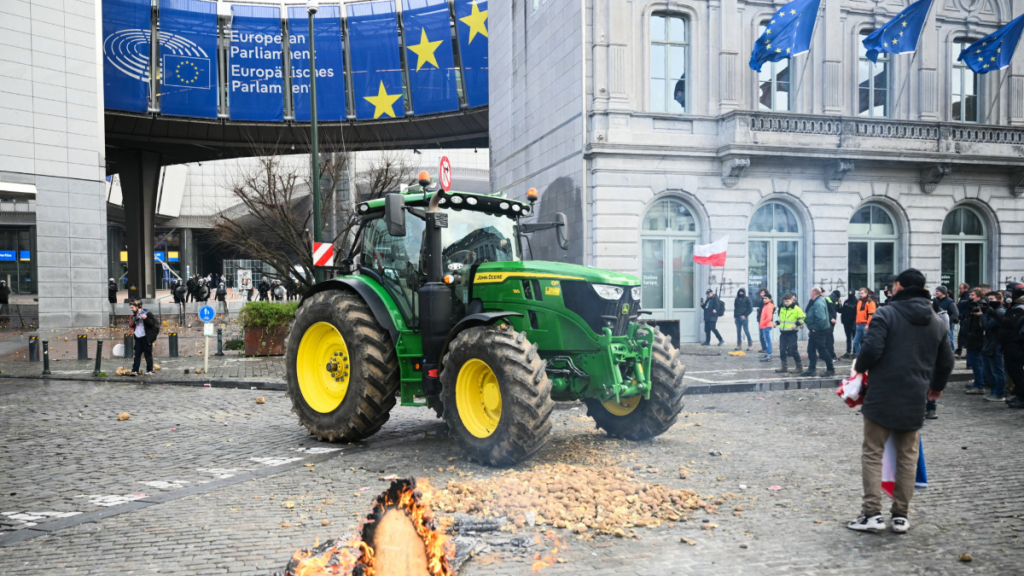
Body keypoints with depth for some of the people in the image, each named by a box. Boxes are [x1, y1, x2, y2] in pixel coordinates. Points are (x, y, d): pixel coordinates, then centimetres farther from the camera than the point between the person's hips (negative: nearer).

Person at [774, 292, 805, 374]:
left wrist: (796, 324, -18)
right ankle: (784, 367, 14)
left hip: (792, 333, -6)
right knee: (782, 350, 6)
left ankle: (799, 367, 7)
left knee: (793, 350, -6)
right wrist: (777, 322, 8)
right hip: (783, 332, 6)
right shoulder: (782, 309, 10)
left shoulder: (796, 309, -8)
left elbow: (803, 318, -6)